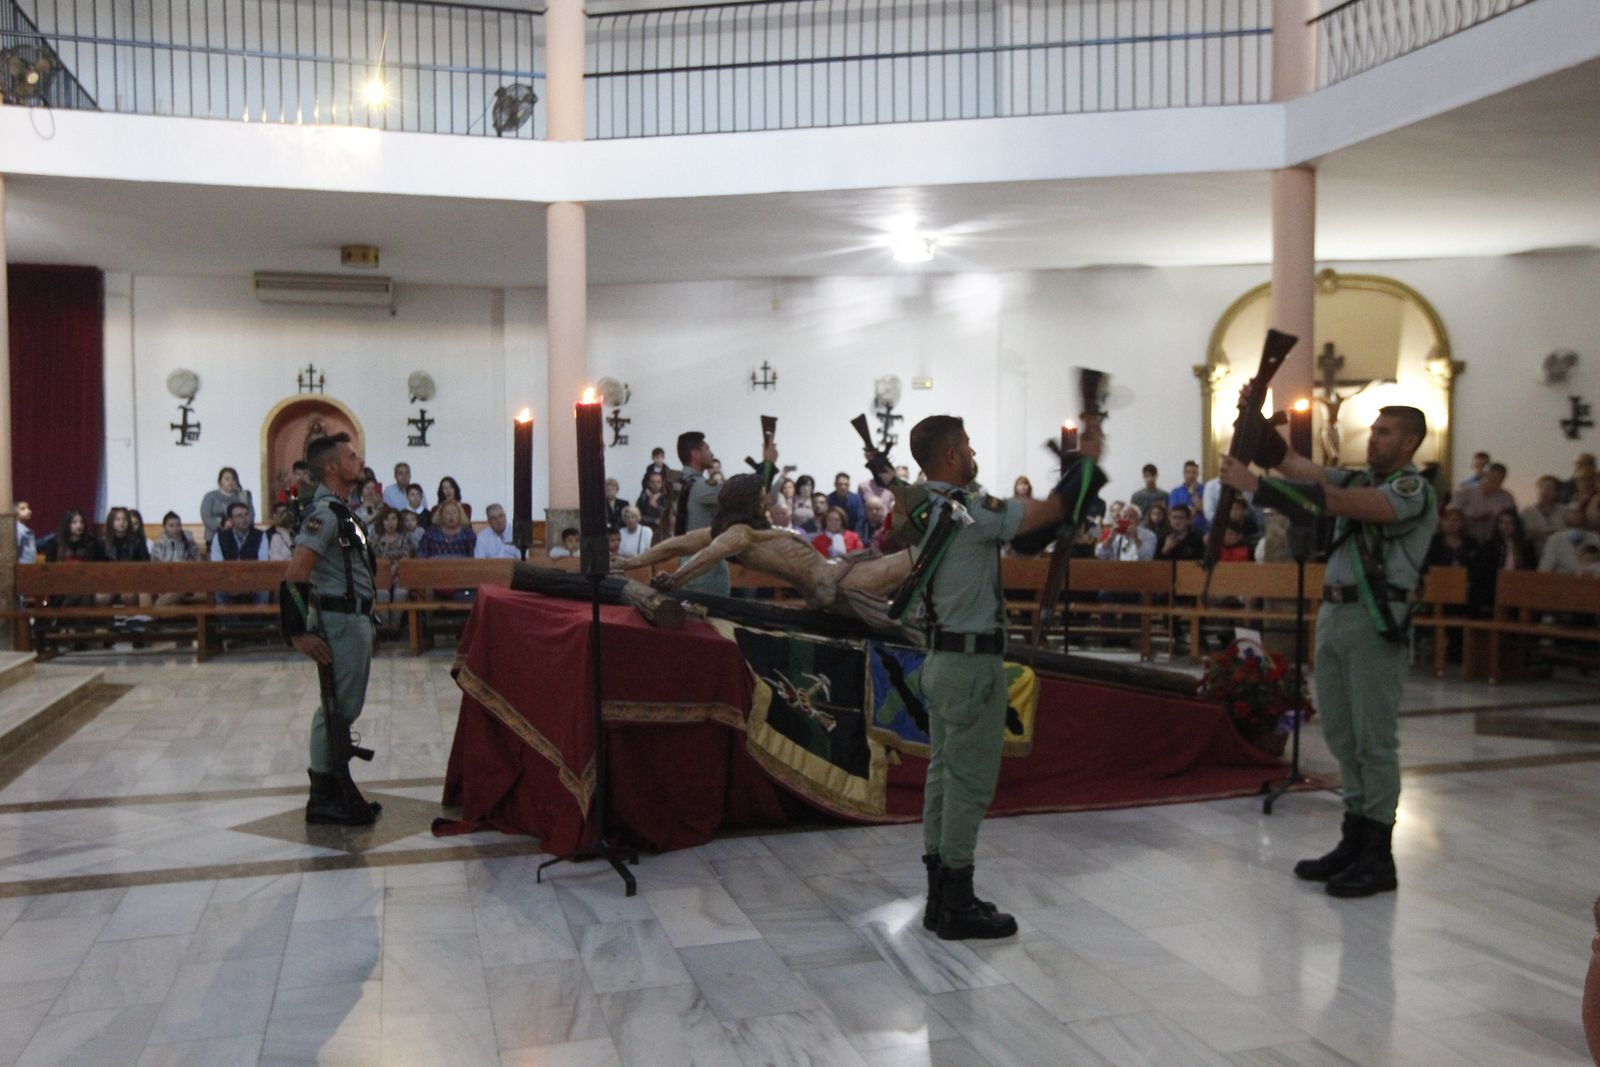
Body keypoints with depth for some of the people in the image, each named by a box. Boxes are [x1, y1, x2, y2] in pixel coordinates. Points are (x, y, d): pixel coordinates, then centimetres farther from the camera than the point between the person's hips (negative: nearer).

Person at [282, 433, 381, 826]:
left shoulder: (339, 510, 14)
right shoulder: (324, 512, -16)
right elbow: (294, 575, -23)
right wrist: (299, 632, -23)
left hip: (354, 619, 10)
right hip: (339, 621, -10)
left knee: (345, 707, 16)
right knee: (337, 710, -2)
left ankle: (338, 792, 26)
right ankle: (324, 800, 7)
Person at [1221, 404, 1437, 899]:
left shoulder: (1412, 489, -7)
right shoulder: (1359, 480, 17)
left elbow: (1337, 502, -22)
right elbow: (1292, 465, 8)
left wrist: (1257, 485, -28)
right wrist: (1255, 420, -5)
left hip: (1378, 621, -8)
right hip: (1333, 613, 8)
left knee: (1373, 741, -2)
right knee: (1341, 736, 11)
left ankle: (1378, 857, 6)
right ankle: (1353, 842, 21)